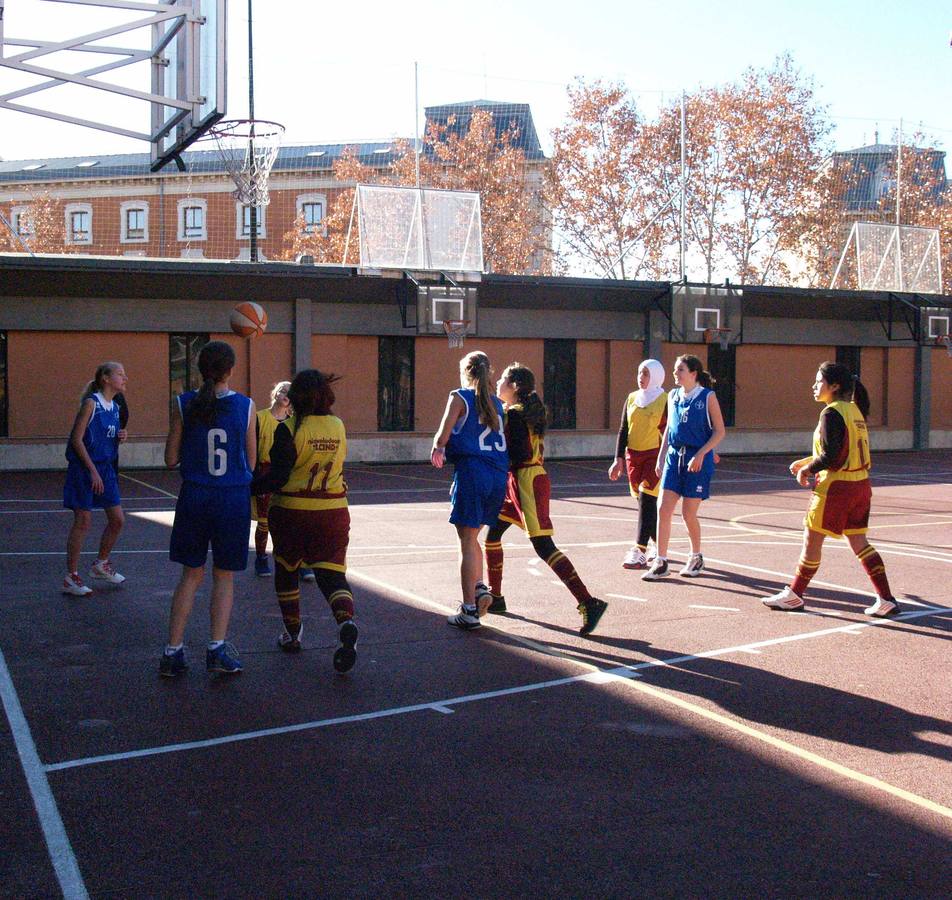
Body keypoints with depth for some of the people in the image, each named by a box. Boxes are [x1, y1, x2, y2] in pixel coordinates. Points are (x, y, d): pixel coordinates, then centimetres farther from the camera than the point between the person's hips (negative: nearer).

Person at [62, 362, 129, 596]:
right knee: (83, 521, -4)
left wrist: (120, 438, 0)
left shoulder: (115, 407, 10)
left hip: (106, 468, 8)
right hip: (85, 468, -8)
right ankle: (71, 578, 5)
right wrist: (93, 471, -19)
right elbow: (77, 439, -16)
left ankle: (101, 565, 29)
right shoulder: (91, 403, -13)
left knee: (117, 520, 9)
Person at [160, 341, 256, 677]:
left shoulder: (183, 404, -5)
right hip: (234, 498, -1)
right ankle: (217, 648, 5)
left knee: (191, 575, 13)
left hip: (194, 497, 1)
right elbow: (251, 463, 2)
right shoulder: (246, 406, -5)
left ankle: (173, 651, 11)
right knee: (224, 576, 13)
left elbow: (171, 459, -1)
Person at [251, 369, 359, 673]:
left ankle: (292, 634, 26)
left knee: (286, 572, 17)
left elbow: (277, 476, -16)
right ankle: (346, 621, -27)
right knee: (332, 573, 1)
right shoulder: (338, 426, 3)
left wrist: (251, 487, -3)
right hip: (333, 511, 3)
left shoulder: (289, 429, -12)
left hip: (292, 511, -3)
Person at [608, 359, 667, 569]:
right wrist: (619, 459, 7)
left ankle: (639, 552, -16)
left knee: (647, 500, -14)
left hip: (655, 456, -6)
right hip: (633, 456, 6)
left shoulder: (665, 401, -5)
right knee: (644, 502, 11)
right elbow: (623, 430, 13)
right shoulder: (632, 398, 10)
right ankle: (659, 545, 27)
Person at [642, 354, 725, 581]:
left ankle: (696, 558, 24)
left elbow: (719, 431, -6)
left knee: (689, 514, 0)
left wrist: (700, 454, -16)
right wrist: (661, 457, 12)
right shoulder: (673, 396, 9)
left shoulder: (708, 397, -6)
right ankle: (660, 562, 1)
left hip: (698, 460, -5)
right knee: (663, 510, -4)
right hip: (674, 456, 5)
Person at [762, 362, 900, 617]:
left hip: (837, 487, -9)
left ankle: (794, 595, 15)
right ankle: (886, 599, 9)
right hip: (860, 484, 9)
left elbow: (830, 457, -20)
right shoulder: (854, 410, 12)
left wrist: (806, 470, -4)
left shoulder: (832, 413, -15)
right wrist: (808, 461, 20)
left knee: (812, 539, 4)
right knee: (859, 541, 12)